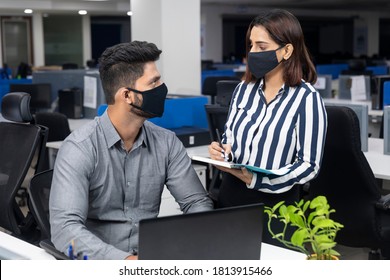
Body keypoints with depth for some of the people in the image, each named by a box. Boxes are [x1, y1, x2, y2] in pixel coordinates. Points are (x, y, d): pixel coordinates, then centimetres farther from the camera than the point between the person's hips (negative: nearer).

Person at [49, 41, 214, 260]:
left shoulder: (166, 143, 2)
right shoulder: (80, 148, -13)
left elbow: (197, 201, 4)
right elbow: (66, 228, -23)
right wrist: (127, 261, -35)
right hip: (99, 262, -4)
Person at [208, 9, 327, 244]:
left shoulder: (306, 98, -12)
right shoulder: (244, 89, 4)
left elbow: (309, 165, -13)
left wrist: (256, 179, -25)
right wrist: (221, 152, -9)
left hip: (274, 204, -5)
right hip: (231, 195, 5)